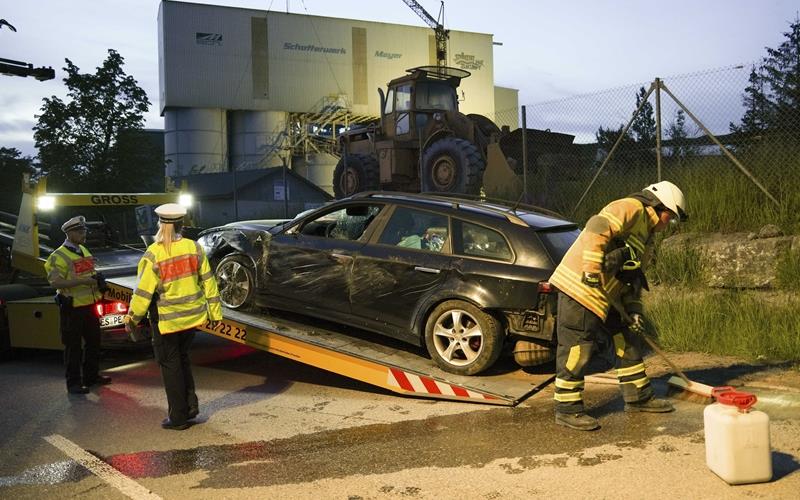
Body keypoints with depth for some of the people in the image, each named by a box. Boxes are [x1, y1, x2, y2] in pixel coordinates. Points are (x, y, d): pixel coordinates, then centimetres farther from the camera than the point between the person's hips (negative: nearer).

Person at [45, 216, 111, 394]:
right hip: (72, 308, -8)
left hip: (89, 305, 8)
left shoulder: (84, 251, 14)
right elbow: (55, 282, -22)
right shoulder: (59, 256, -12)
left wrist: (97, 278, 6)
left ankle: (91, 376, 29)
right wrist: (83, 281, -26)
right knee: (73, 346, 0)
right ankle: (73, 383, 9)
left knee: (93, 342, 16)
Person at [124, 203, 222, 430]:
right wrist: (214, 312, 9)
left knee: (170, 365, 8)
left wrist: (132, 318, -2)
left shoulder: (153, 255, -16)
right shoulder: (194, 248, -4)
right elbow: (207, 281, 1)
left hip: (166, 320, -4)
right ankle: (191, 404, 21)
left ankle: (178, 416, 16)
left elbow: (143, 292, -14)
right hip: (192, 316, 4)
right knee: (182, 359, 23)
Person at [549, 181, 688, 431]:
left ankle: (638, 397, 28)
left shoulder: (645, 236, 23)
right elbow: (596, 229, -25)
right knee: (576, 348, -6)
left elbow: (633, 278, 23)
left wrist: (633, 310, 10)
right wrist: (592, 271, -27)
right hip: (580, 285, -11)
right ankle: (567, 409, 3)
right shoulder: (631, 208, -8)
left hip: (604, 296, 11)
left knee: (626, 340, 15)